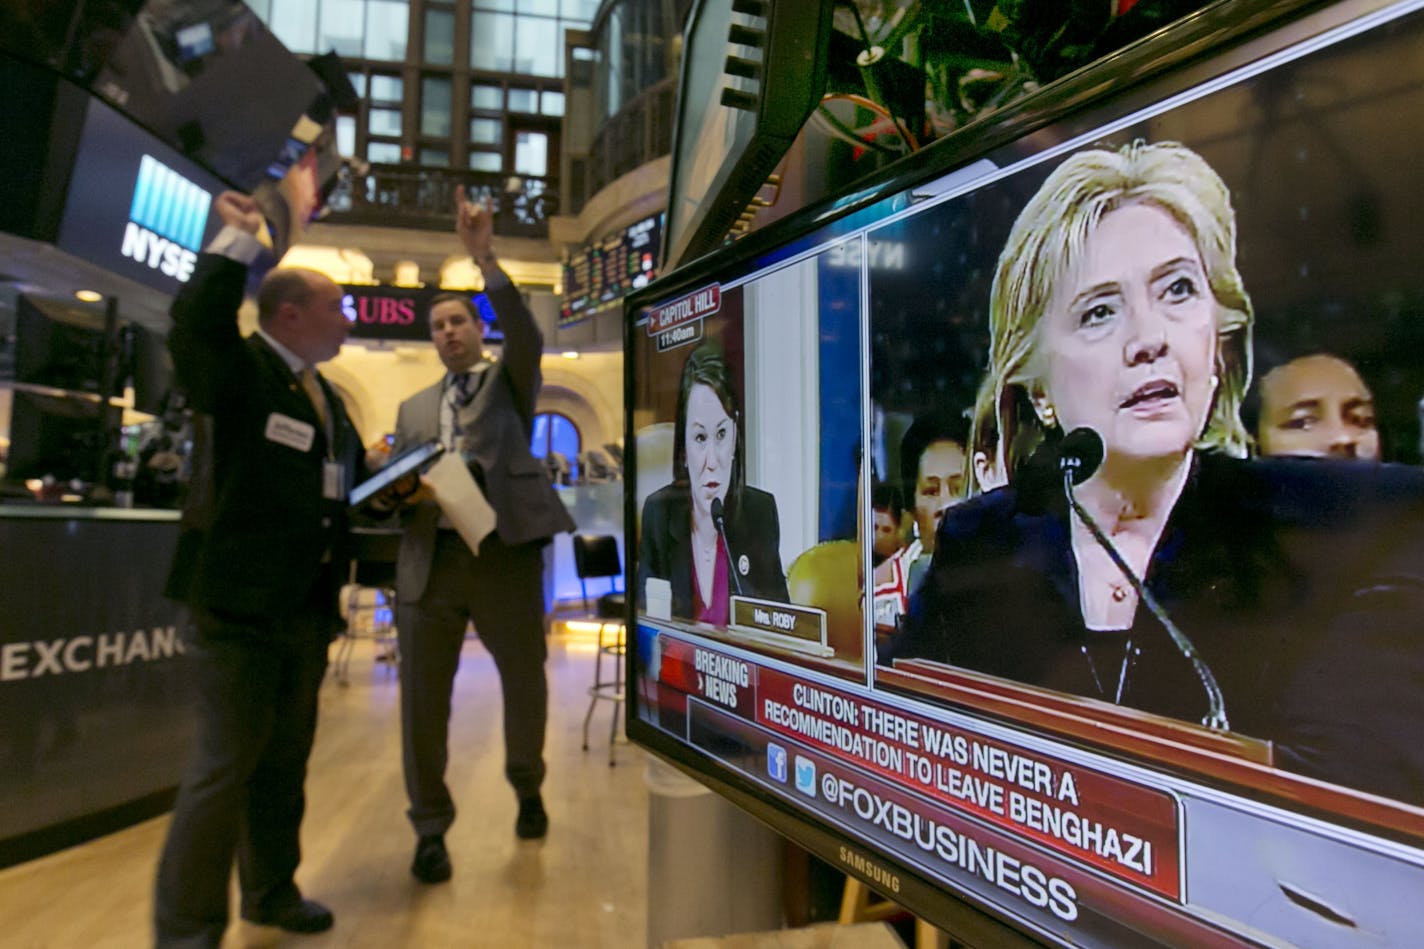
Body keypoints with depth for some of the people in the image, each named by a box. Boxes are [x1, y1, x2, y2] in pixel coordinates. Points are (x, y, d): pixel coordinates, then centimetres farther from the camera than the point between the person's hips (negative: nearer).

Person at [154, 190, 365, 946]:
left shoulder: (326, 394, 17)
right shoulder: (240, 370, -8)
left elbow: (348, 477, 26)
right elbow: (195, 323, -31)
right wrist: (240, 239, -26)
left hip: (307, 605, 8)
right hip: (239, 602, -8)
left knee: (286, 756, 17)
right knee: (226, 761, -3)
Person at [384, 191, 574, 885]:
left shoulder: (510, 380, 11)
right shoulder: (413, 407, 20)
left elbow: (528, 338, -12)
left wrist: (484, 259, -22)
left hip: (506, 553, -2)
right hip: (430, 561, 3)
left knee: (525, 684, 10)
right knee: (422, 698, 2)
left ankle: (527, 788, 37)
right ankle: (430, 828, 19)